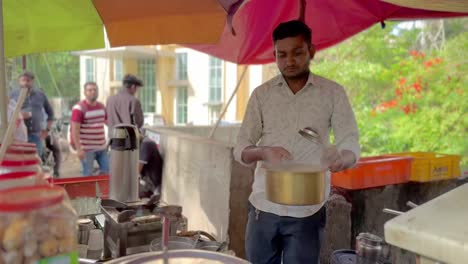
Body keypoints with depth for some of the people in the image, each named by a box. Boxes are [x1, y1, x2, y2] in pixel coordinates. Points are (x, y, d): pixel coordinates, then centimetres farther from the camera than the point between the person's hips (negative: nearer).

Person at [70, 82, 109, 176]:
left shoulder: (102, 107, 10)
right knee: (87, 174, 1)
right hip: (87, 149, -6)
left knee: (107, 171, 10)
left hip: (102, 147, 7)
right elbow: (75, 130, -16)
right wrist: (79, 149, -22)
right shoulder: (79, 108, -12)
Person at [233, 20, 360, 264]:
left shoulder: (333, 93, 0)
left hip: (307, 211, -1)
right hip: (263, 207, 2)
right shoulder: (261, 94, 3)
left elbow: (351, 144, -3)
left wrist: (342, 157, -27)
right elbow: (240, 149, 1)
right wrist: (263, 152, -21)